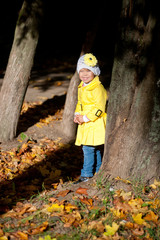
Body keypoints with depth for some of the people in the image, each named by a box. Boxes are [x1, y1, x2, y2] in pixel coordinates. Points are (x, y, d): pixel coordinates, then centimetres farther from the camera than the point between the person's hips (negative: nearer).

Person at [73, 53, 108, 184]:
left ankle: (86, 175, -3)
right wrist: (77, 115, 5)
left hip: (95, 124, -8)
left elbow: (99, 108, -19)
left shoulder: (97, 88, -16)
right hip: (85, 124, 8)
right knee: (96, 149, 15)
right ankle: (98, 173, 25)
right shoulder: (81, 87, 12)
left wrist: (86, 118, -18)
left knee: (89, 148, -10)